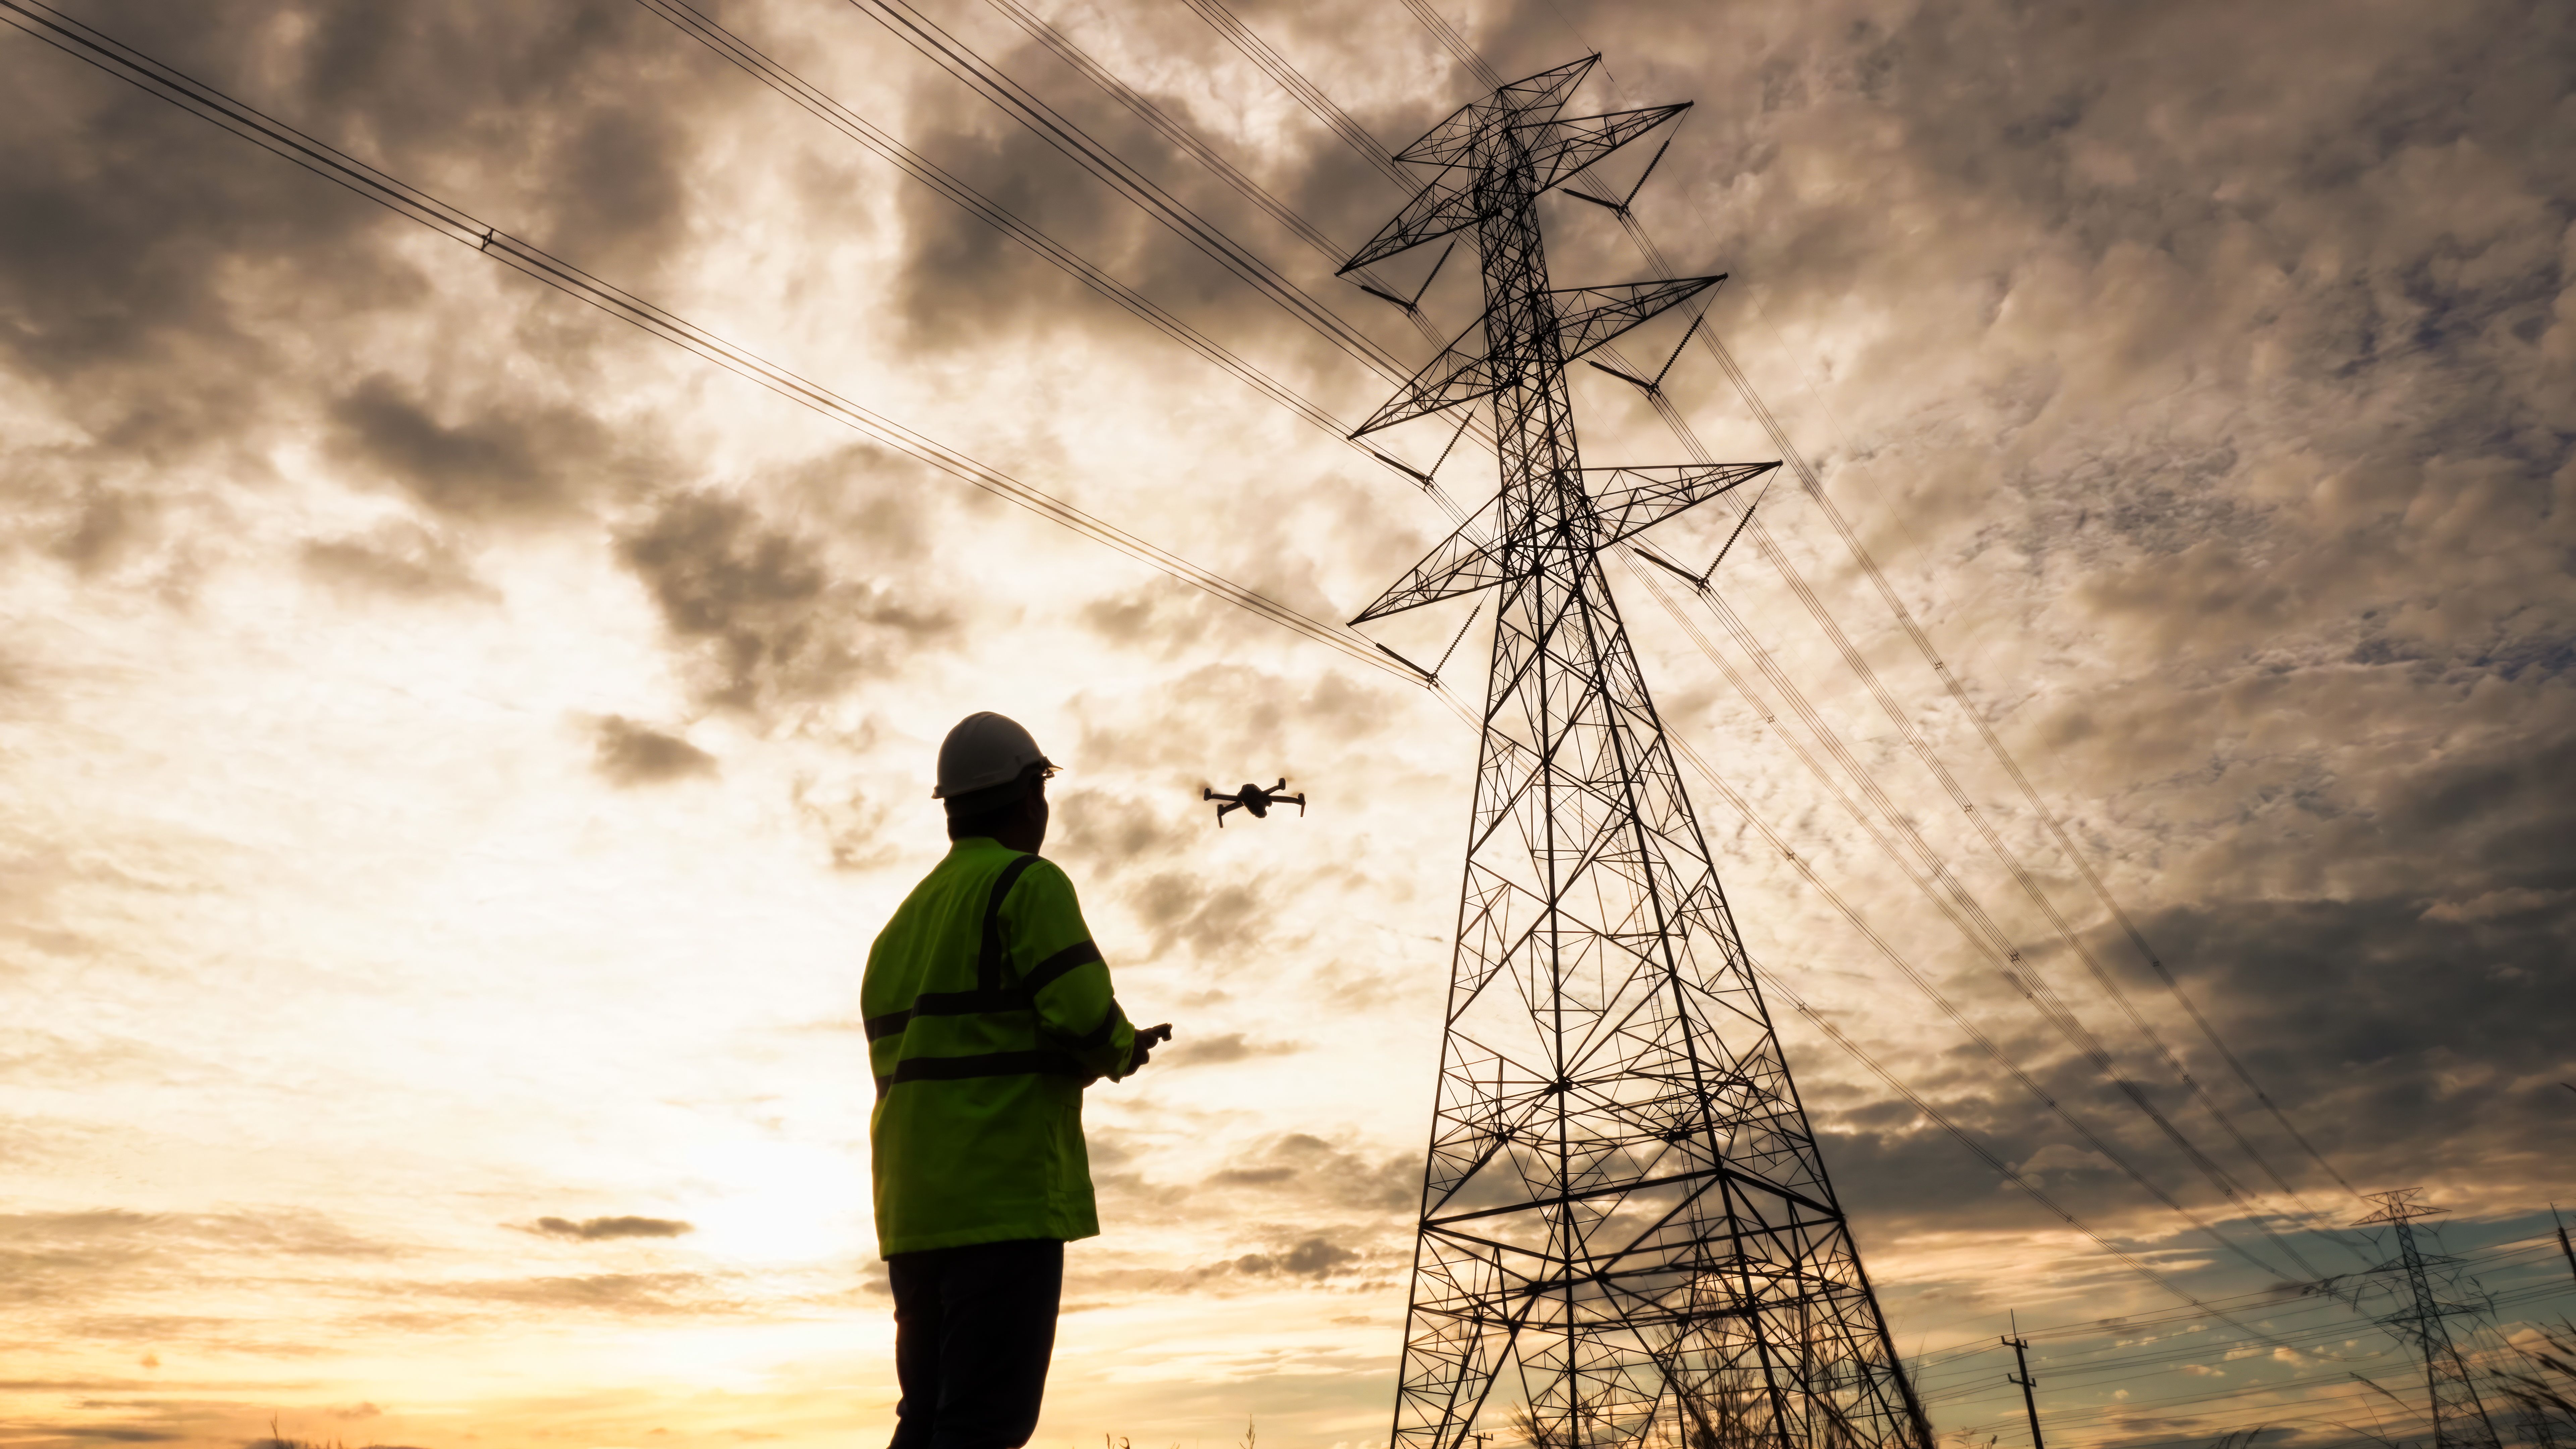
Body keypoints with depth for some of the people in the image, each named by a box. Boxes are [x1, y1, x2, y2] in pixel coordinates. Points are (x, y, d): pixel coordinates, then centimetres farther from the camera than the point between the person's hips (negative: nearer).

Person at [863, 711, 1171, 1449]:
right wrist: (1125, 1050, 7)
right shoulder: (1029, 884, -6)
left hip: (915, 1207, 8)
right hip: (1004, 1200, -8)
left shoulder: (907, 915, 19)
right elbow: (1087, 1024, -17)